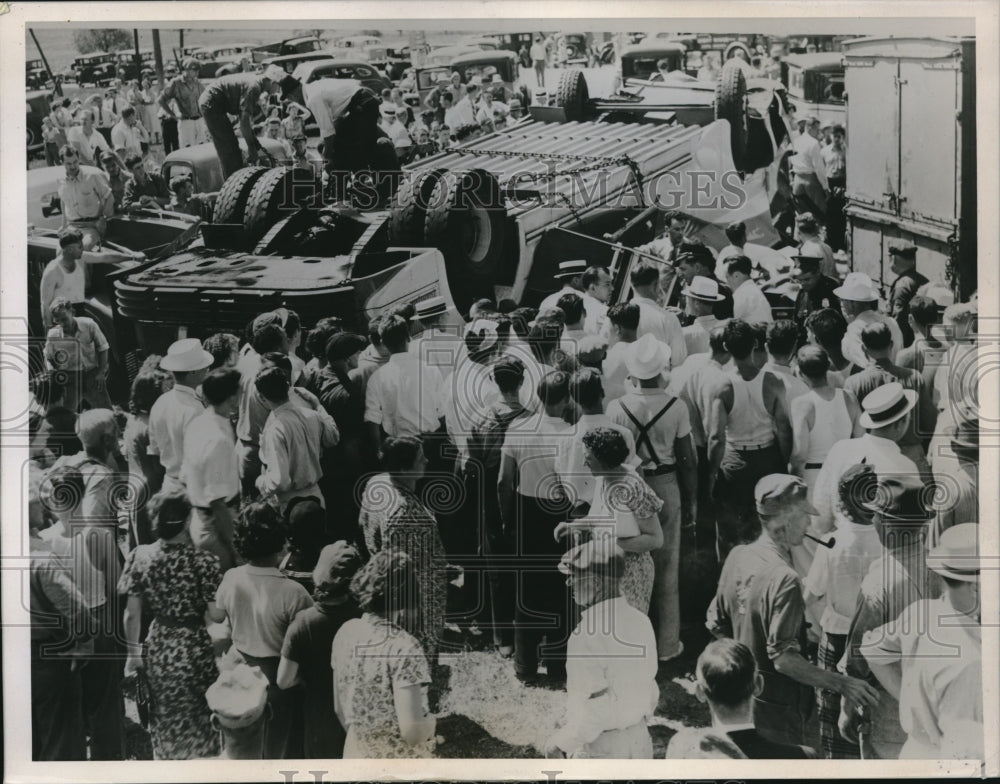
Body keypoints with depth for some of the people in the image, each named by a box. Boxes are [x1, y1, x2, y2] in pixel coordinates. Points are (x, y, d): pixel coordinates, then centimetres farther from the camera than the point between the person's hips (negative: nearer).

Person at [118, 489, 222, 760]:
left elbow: (132, 614, -4)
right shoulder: (203, 562, -19)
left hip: (157, 650, 3)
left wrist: (133, 653, 9)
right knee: (198, 721, 16)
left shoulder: (139, 558, -9)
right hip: (195, 651, -3)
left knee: (164, 720, 22)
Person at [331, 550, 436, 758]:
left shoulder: (346, 632, -1)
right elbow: (411, 731, -24)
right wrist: (431, 721, -4)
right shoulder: (404, 647, -22)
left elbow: (339, 709, 10)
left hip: (356, 757, 7)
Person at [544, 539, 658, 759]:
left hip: (601, 749, -7)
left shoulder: (587, 635, -23)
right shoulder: (641, 621, -1)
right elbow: (650, 692, 9)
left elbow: (588, 714, -23)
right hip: (640, 742, 7)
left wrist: (558, 743, -8)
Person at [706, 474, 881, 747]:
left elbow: (716, 625, 6)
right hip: (775, 708, -7)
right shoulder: (783, 579, -28)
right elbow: (784, 659, -28)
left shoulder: (737, 556, -4)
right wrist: (842, 684, -22)